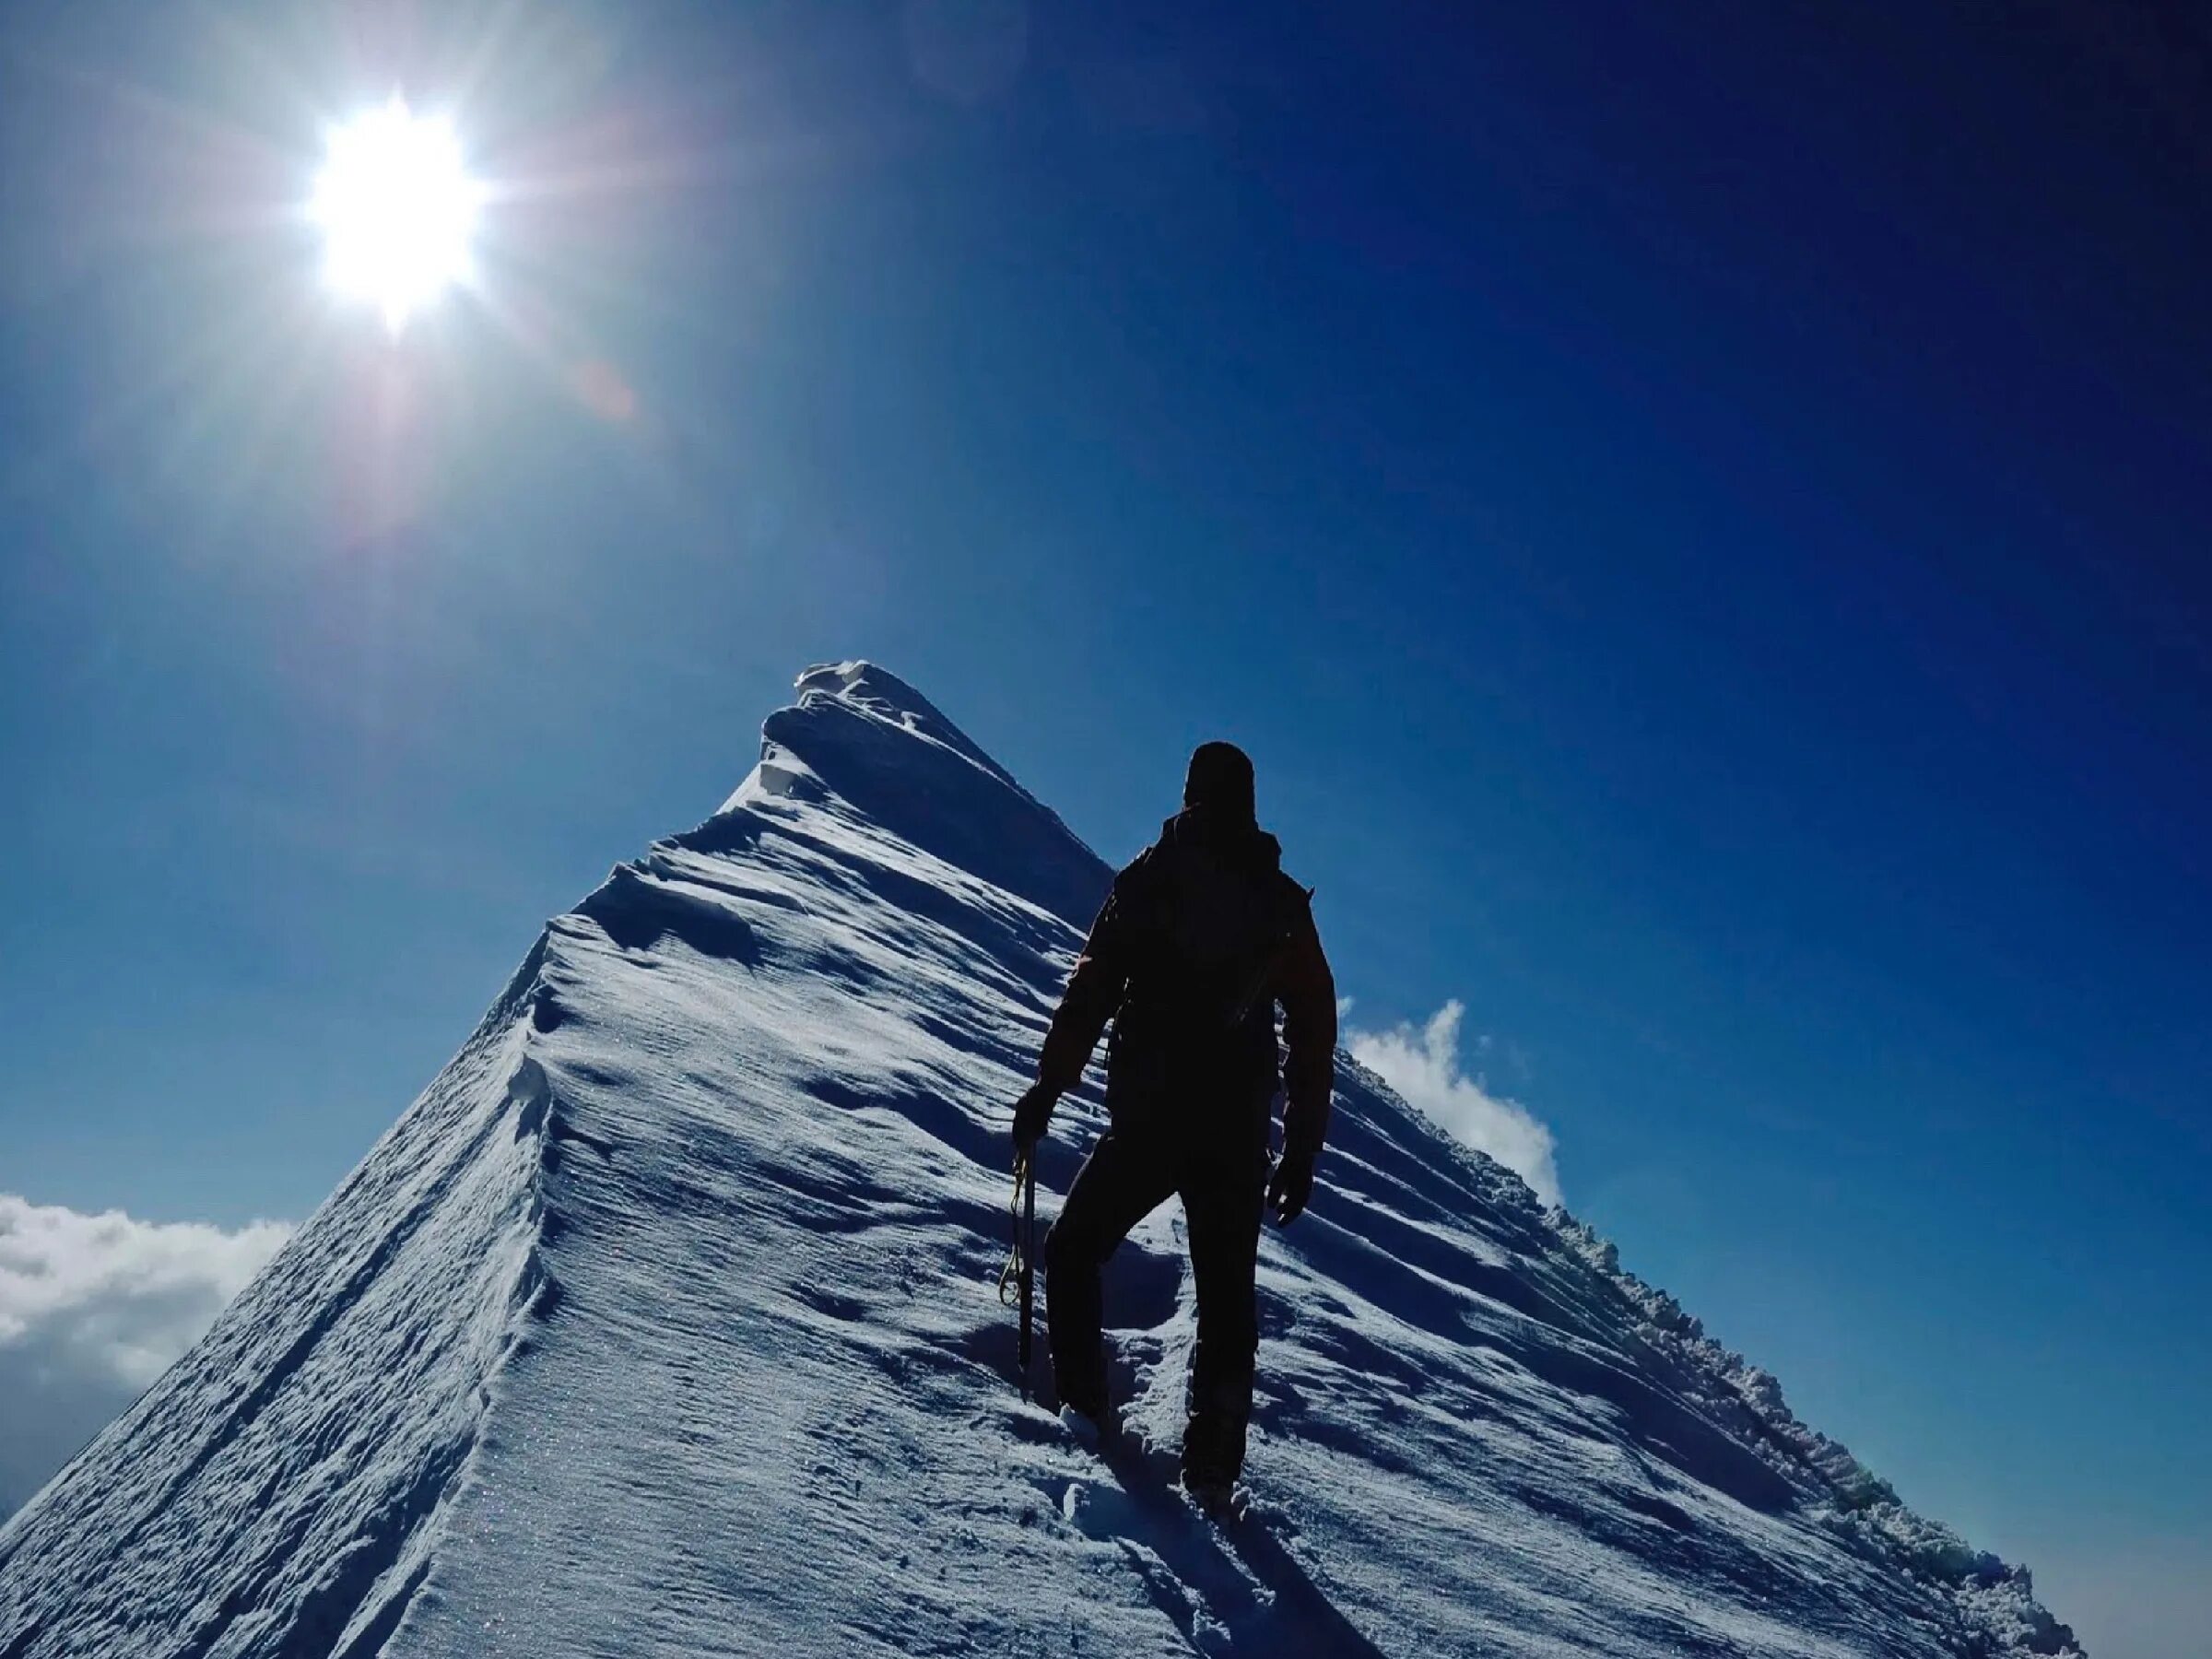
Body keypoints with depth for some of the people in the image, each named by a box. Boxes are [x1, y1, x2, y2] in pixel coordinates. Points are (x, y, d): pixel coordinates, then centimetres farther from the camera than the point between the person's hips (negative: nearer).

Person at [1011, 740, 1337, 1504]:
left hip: (1149, 1116, -3)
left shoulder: (1150, 876, -1)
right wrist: (1302, 1151, 12)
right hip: (1239, 1132, 3)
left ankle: (1082, 1410, 7)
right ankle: (1213, 1467, 6)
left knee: (1074, 1251, 16)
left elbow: (1091, 990, -6)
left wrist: (1047, 1088, 0)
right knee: (1228, 1297, 12)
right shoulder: (1285, 903, 8)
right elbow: (1314, 1033, 7)